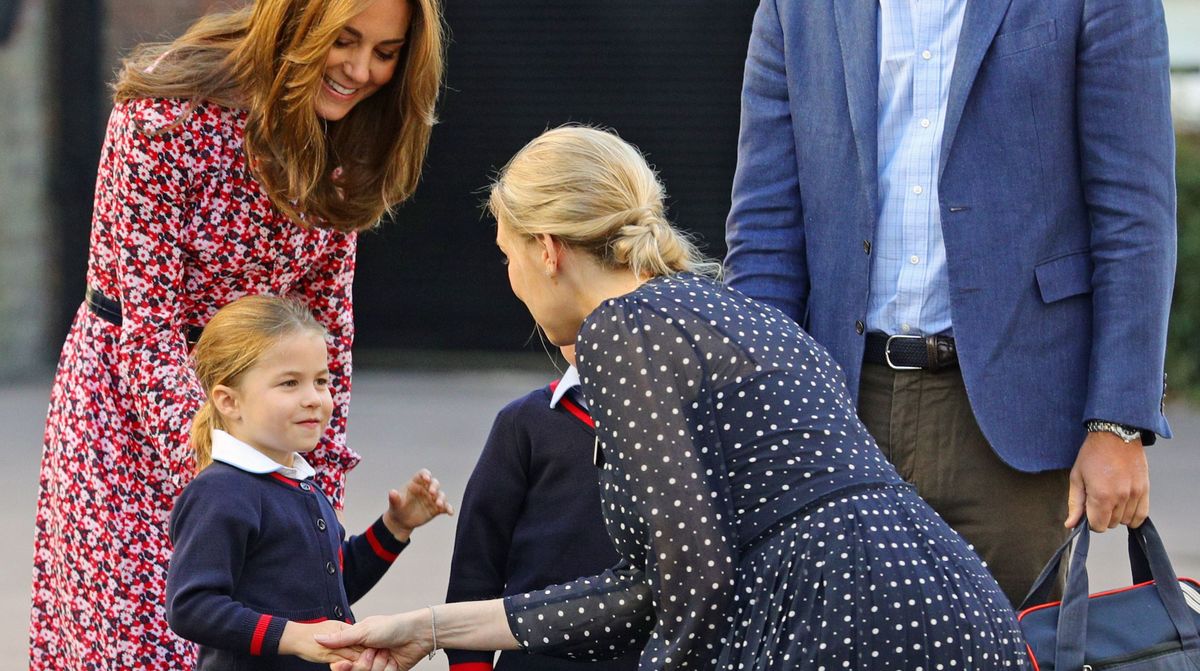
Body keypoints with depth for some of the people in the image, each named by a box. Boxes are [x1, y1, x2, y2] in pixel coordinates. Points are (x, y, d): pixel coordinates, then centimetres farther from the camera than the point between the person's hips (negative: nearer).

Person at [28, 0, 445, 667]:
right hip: (131, 409, -5)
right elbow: (150, 329, -21)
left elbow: (327, 321, 4)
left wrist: (323, 485, -1)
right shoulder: (169, 114, -21)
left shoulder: (342, 138, -2)